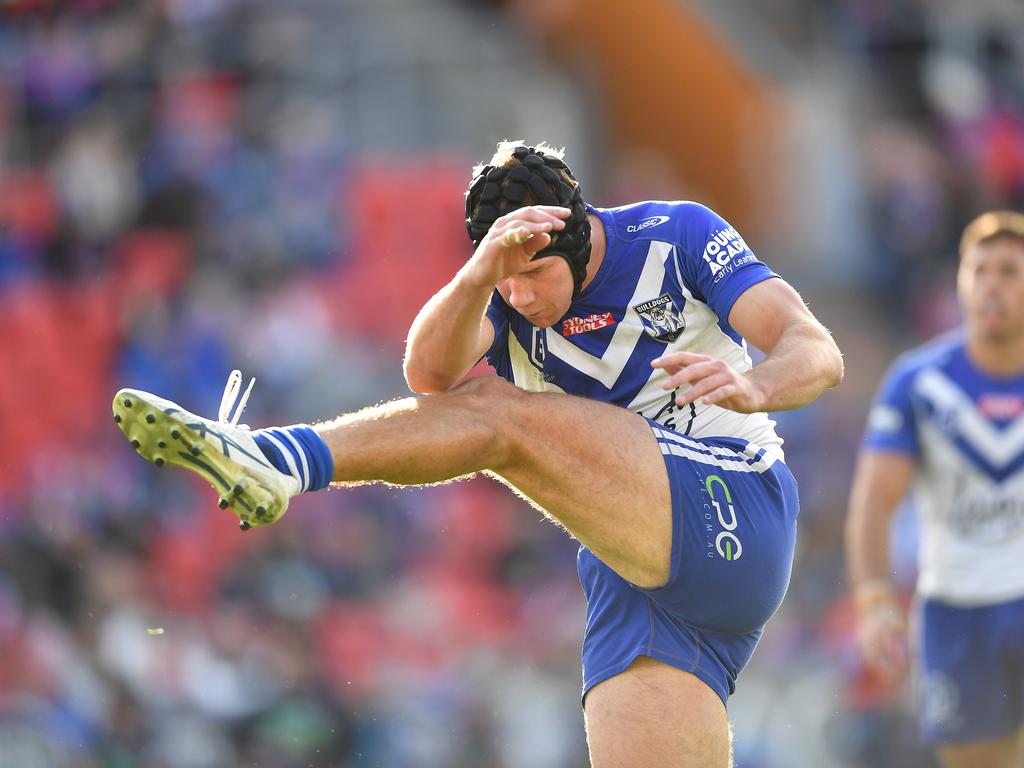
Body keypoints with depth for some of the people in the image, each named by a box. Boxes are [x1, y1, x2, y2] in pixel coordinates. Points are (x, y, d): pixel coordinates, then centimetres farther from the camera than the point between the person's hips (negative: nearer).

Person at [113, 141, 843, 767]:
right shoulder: (503, 297, 10)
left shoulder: (678, 236, -1)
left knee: (496, 413, -20)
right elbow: (431, 374, -12)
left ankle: (283, 458, -35)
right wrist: (479, 276, -31)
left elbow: (818, 354, -10)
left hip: (737, 510, -6)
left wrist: (753, 388, -33)